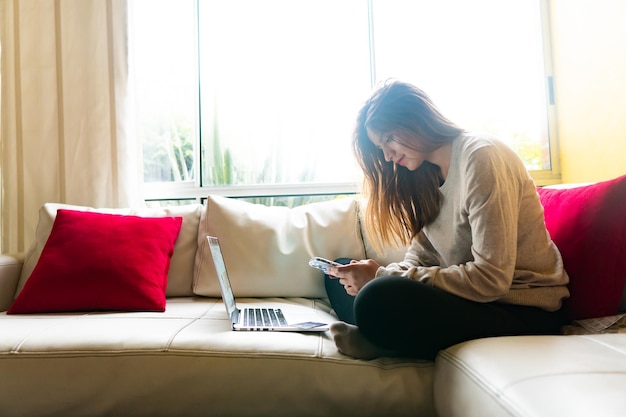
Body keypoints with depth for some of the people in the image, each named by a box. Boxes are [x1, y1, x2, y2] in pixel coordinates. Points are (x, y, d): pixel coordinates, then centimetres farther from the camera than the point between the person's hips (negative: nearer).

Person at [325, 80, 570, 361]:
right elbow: (421, 255, 6)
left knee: (379, 298, -34)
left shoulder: (481, 156, -17)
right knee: (339, 279, 4)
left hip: (524, 311, -9)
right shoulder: (429, 172, 11)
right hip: (474, 294, 9)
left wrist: (384, 276, -23)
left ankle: (381, 341, -6)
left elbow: (490, 279, -24)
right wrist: (368, 276, -15)